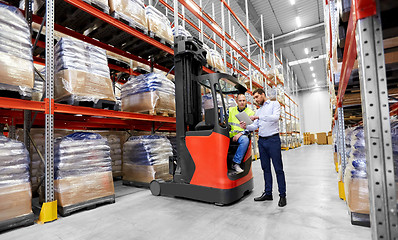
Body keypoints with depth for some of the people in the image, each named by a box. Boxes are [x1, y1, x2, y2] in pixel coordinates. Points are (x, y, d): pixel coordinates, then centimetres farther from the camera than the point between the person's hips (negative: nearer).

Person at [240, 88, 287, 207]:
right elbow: (255, 126, 10)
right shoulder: (259, 110, 19)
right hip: (261, 140, 6)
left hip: (273, 139, -6)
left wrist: (258, 117, -24)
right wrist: (246, 127, -10)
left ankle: (282, 195, 9)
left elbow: (275, 117, -18)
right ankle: (268, 193, 20)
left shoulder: (274, 104, 2)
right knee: (266, 168, 10)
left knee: (278, 168, -1)